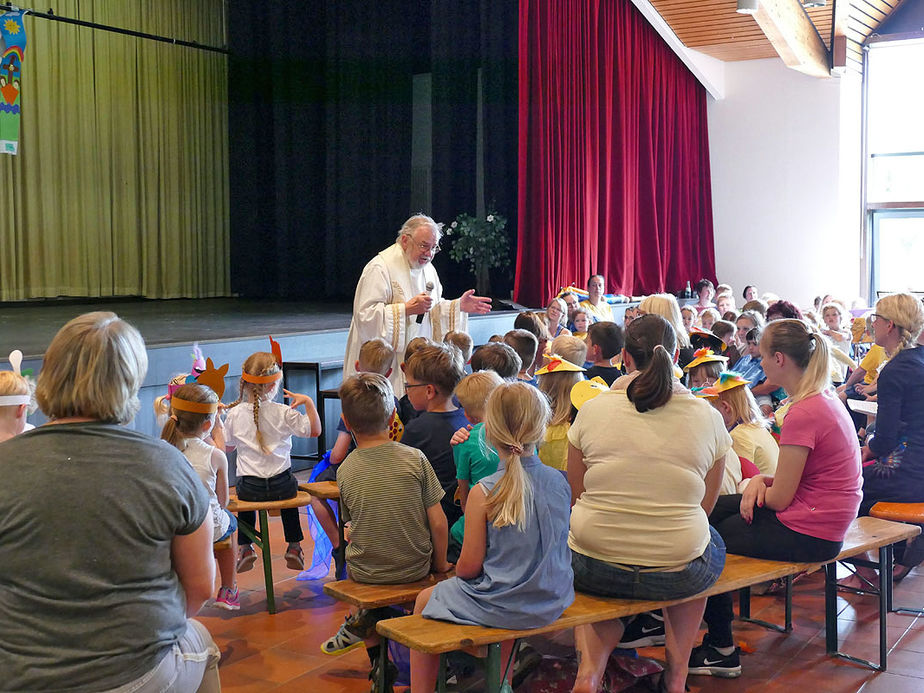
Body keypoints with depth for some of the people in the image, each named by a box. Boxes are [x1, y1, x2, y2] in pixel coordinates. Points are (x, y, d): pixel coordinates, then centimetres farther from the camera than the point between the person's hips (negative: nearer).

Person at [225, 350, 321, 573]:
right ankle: (294, 546, 32)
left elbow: (229, 445, 9)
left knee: (245, 496, 35)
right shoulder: (283, 413, -11)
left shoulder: (234, 414, -7)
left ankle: (245, 547, 26)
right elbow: (314, 430, -3)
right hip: (281, 486, -1)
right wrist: (308, 403, 0)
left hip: (250, 488, 1)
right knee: (290, 487, 34)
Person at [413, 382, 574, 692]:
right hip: (552, 602, 5)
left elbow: (469, 566, -15)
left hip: (501, 606, -5)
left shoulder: (484, 492, -22)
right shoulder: (559, 482, -8)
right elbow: (550, 547, 8)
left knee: (425, 600, 19)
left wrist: (457, 570, 8)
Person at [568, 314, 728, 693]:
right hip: (680, 576, 1)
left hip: (594, 572, 0)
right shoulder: (708, 417, -4)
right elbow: (705, 506, 6)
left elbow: (576, 498, 5)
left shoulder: (592, 410, -5)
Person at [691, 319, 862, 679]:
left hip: (806, 534, -10)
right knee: (710, 511, 19)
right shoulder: (824, 398, 4)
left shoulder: (803, 413, -26)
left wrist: (755, 484, 0)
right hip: (825, 518, 10)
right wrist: (762, 480, -4)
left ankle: (721, 649, 22)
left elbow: (779, 499, -21)